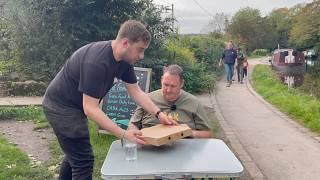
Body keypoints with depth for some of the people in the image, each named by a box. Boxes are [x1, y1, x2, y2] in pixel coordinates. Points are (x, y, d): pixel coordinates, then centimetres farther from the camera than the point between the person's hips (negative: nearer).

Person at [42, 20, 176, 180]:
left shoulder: (125, 58, -6)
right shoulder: (97, 62, -34)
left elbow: (136, 91, 0)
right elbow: (90, 109, -34)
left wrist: (159, 114, -10)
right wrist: (123, 134, -37)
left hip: (74, 106, 9)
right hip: (61, 107, -9)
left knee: (75, 154, 25)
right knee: (83, 160, -6)